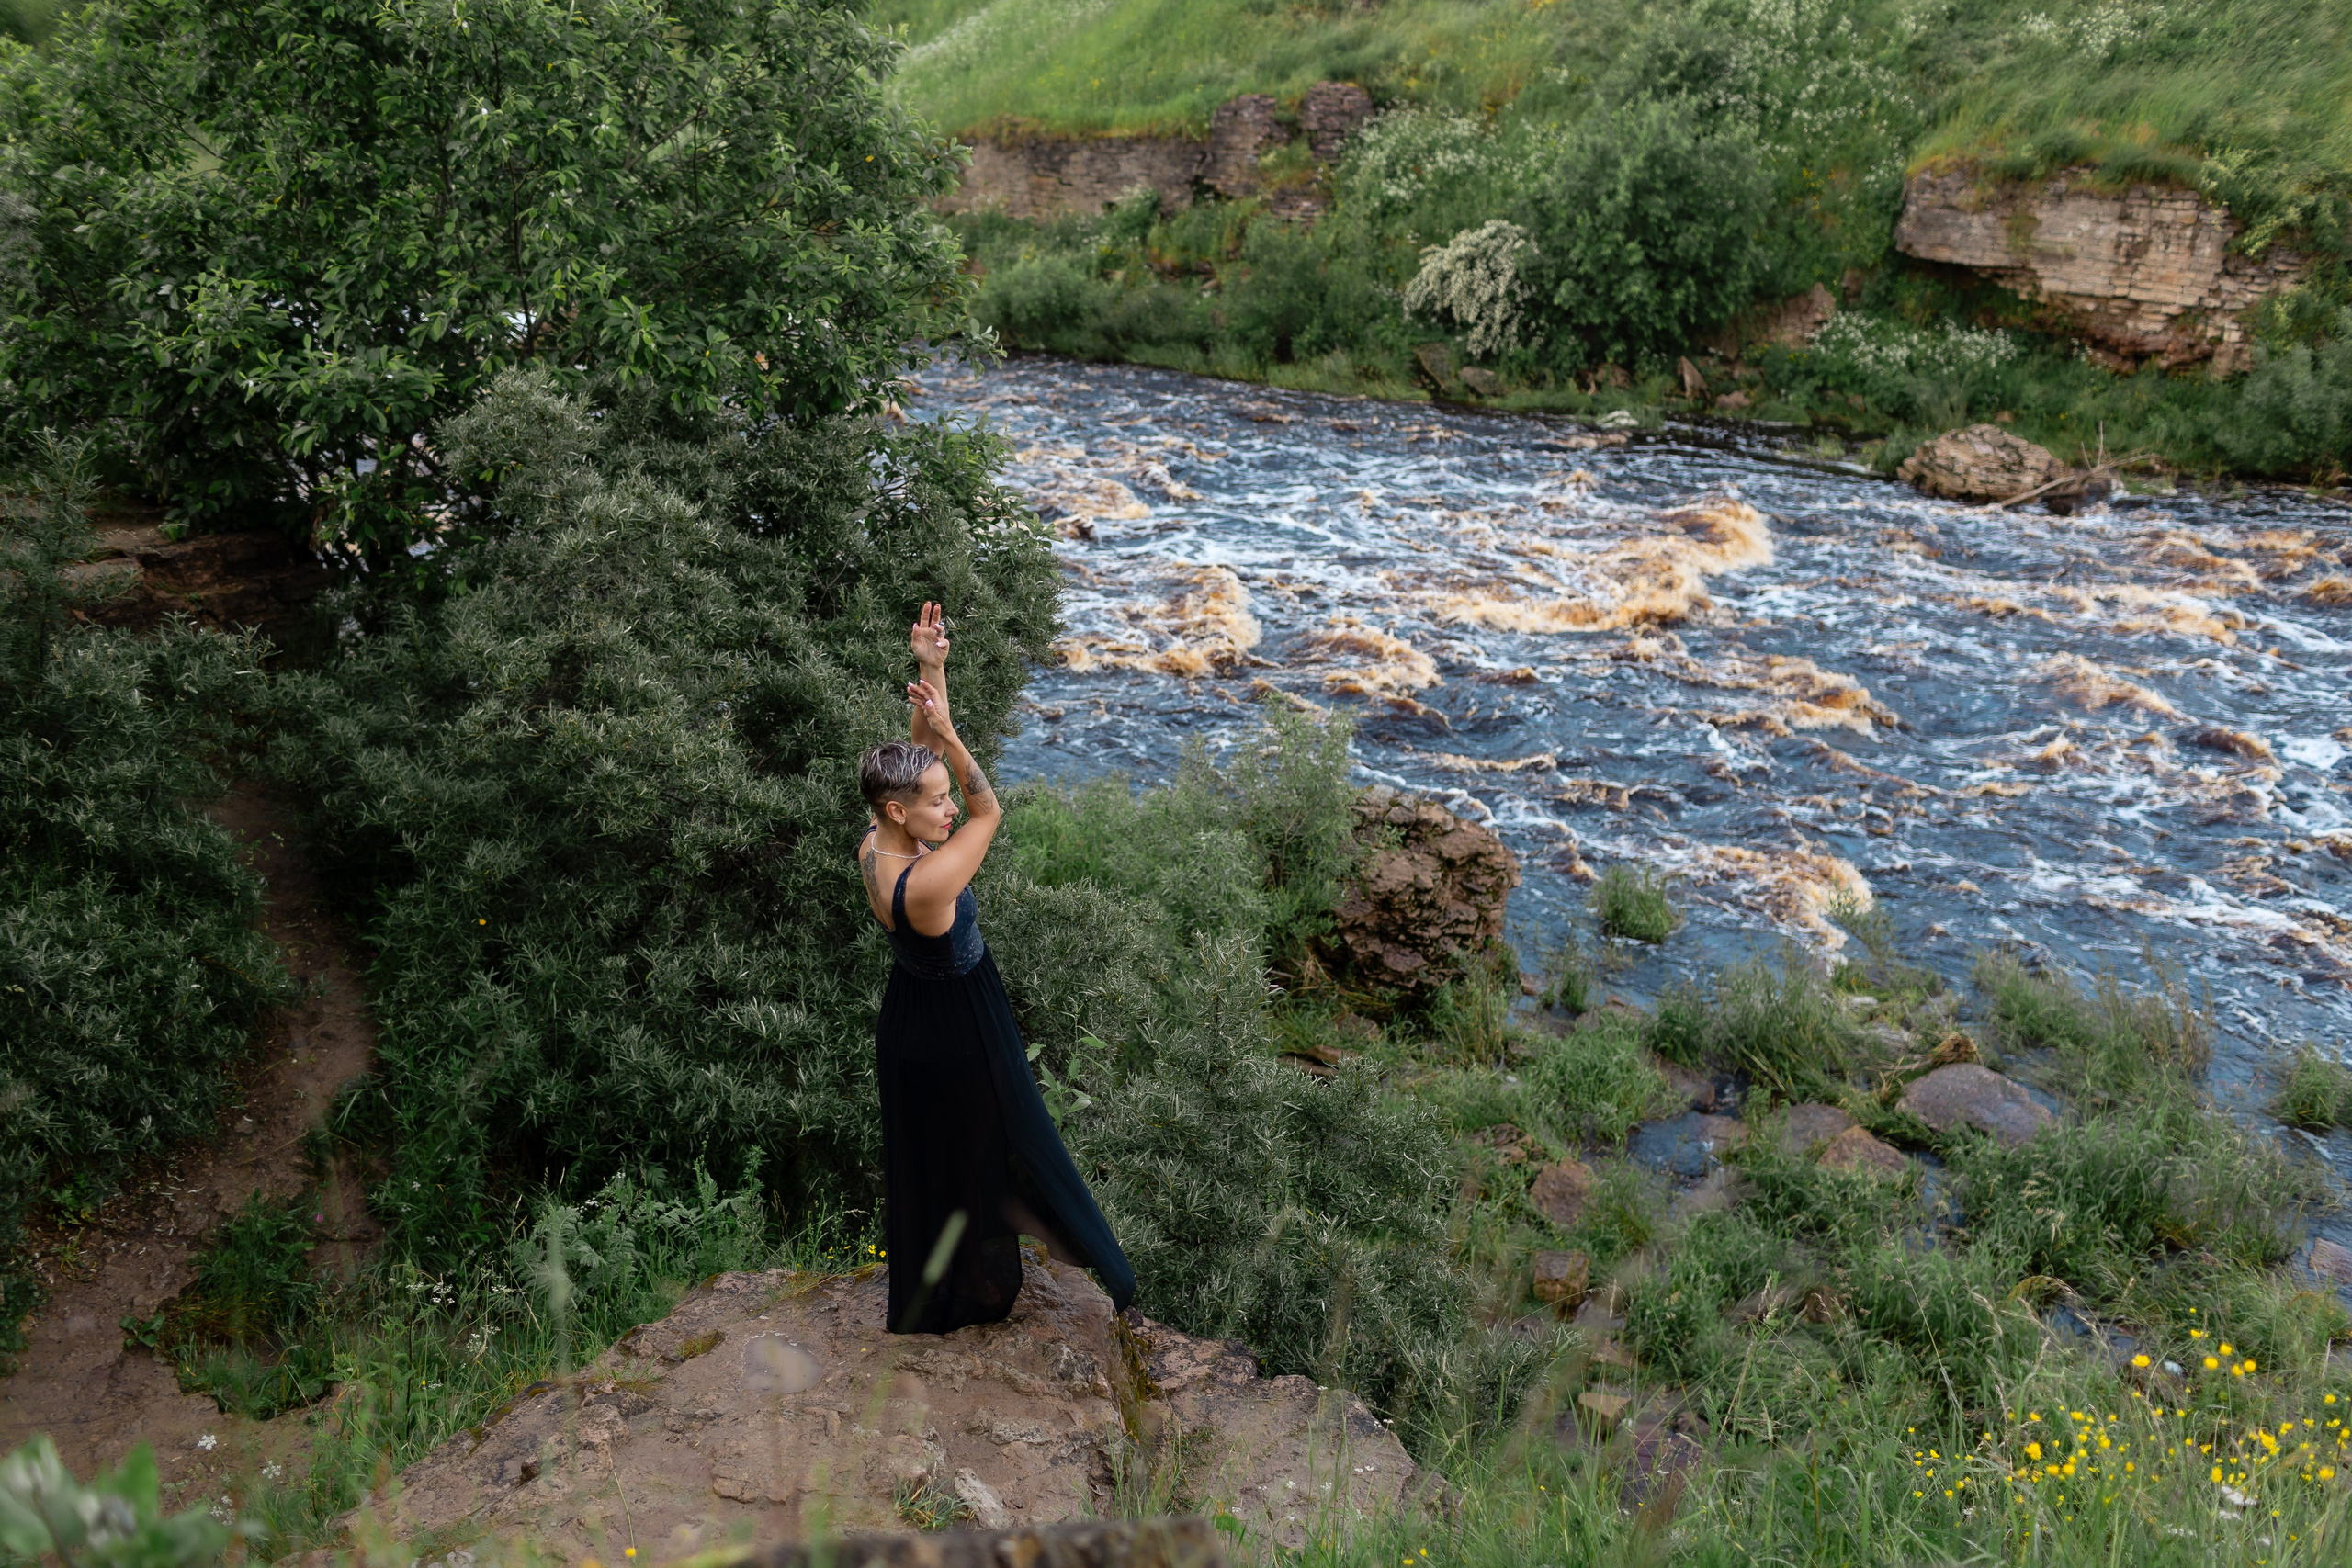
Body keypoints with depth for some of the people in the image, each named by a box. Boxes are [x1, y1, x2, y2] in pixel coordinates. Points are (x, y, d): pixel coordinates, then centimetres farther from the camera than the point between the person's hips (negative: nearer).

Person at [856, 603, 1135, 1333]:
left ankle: (924, 1296, 46)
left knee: (924, 1155, 25)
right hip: (958, 1031, -9)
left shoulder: (874, 849, -11)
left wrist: (931, 670, -15)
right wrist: (946, 733, -28)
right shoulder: (924, 883, -36)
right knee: (976, 1154, 15)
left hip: (910, 1018, 9)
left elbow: (921, 751, -6)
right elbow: (988, 812, -24)